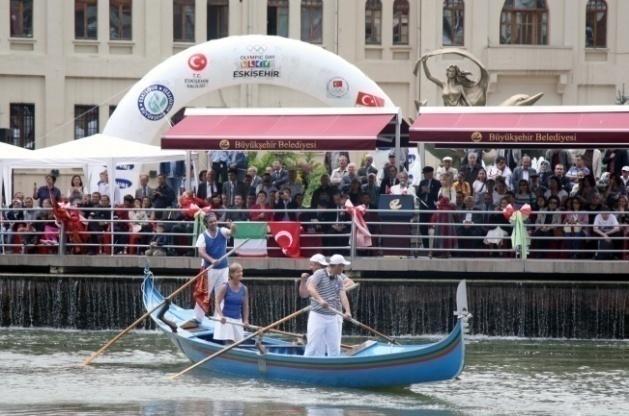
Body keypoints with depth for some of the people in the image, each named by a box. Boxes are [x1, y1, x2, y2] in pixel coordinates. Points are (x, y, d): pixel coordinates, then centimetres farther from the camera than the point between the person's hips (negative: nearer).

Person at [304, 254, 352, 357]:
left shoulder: (339, 280, 11)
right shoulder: (319, 274, -7)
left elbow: (343, 295, -2)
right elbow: (310, 288, -23)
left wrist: (348, 311, -21)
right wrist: (320, 299, -40)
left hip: (332, 318, 6)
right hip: (318, 316, -6)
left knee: (334, 348, 6)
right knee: (314, 345, -7)